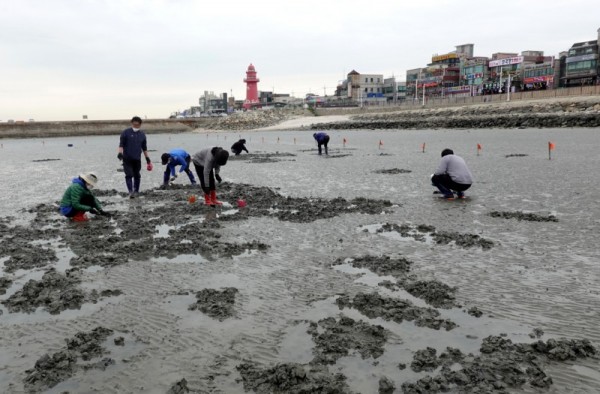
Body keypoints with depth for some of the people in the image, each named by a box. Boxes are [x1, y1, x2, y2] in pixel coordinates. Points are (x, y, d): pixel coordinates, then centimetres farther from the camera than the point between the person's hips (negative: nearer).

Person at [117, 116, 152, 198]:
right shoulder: (126, 132, -2)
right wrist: (120, 153, -21)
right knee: (129, 175, -10)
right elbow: (121, 144, -5)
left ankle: (136, 191, 22)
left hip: (137, 159, 3)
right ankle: (130, 191, -13)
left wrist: (147, 158, 14)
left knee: (137, 175, 10)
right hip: (127, 158, -3)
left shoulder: (142, 134, 9)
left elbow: (144, 148, 16)